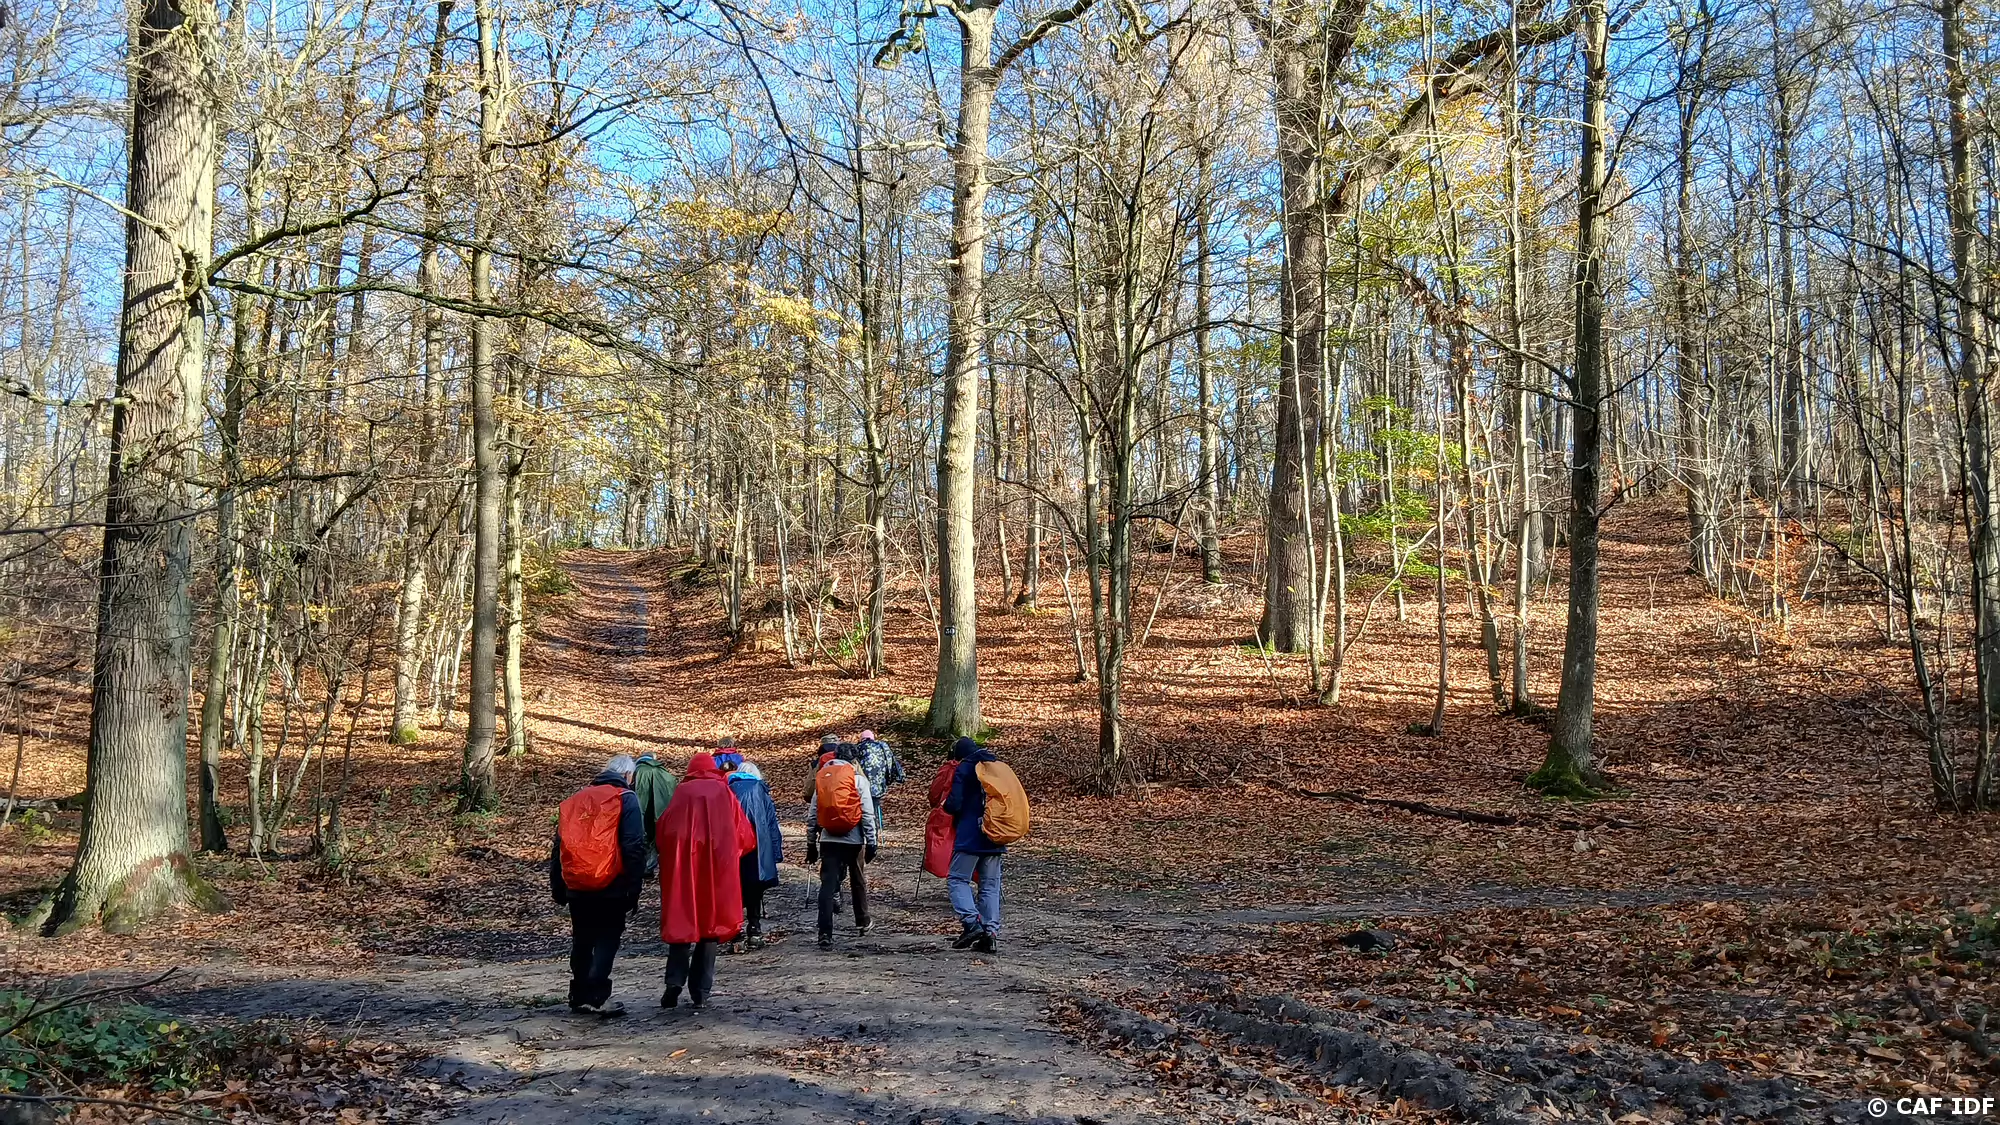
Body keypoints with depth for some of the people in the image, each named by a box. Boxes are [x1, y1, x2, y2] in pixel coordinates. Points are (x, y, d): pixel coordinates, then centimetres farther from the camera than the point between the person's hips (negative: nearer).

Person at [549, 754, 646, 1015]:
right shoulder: (625, 799, -4)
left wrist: (557, 888, 20)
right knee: (607, 939, 1)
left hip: (576, 888, 5)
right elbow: (634, 847, -11)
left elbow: (558, 847, 15)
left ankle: (580, 996, 21)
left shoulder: (575, 800, 13)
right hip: (611, 888, -5)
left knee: (581, 941, 16)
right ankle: (598, 996, -8)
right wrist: (633, 889, -8)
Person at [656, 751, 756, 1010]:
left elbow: (662, 833, -2)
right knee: (709, 925, 8)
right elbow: (747, 838, 5)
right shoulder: (725, 794, 6)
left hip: (681, 871, 0)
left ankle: (674, 982, -7)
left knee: (680, 923, 8)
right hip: (717, 872, 0)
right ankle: (701, 992, 6)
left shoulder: (680, 794, 4)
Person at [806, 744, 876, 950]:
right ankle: (862, 923, 33)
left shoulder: (822, 777, 7)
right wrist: (871, 843, 0)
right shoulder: (858, 778, -3)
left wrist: (811, 844, 16)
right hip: (853, 839, -1)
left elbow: (812, 815, 9)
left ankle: (825, 933, -11)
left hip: (828, 839, 2)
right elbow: (867, 813, -6)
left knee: (827, 885, -2)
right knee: (858, 881, 18)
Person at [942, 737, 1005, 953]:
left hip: (969, 837, -6)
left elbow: (954, 805, -14)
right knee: (990, 885, 9)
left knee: (957, 879, 1)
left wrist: (945, 804, 7)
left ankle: (971, 922, -16)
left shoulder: (963, 770, -7)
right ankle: (991, 930, 2)